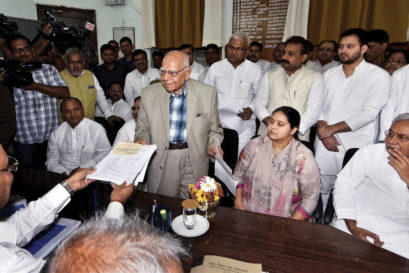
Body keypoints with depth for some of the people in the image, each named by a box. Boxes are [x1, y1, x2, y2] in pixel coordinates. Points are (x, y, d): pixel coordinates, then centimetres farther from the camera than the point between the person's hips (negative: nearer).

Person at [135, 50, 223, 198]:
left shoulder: (207, 93, -5)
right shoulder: (148, 93, -1)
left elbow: (214, 130, 4)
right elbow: (143, 129, 8)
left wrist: (213, 145, -14)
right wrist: (142, 140, -12)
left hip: (195, 164, 0)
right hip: (160, 163, 1)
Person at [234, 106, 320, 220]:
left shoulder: (304, 156, -8)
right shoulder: (255, 145, 0)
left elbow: (310, 198, -5)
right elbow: (239, 174, 8)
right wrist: (238, 203, -2)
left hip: (284, 219, 0)